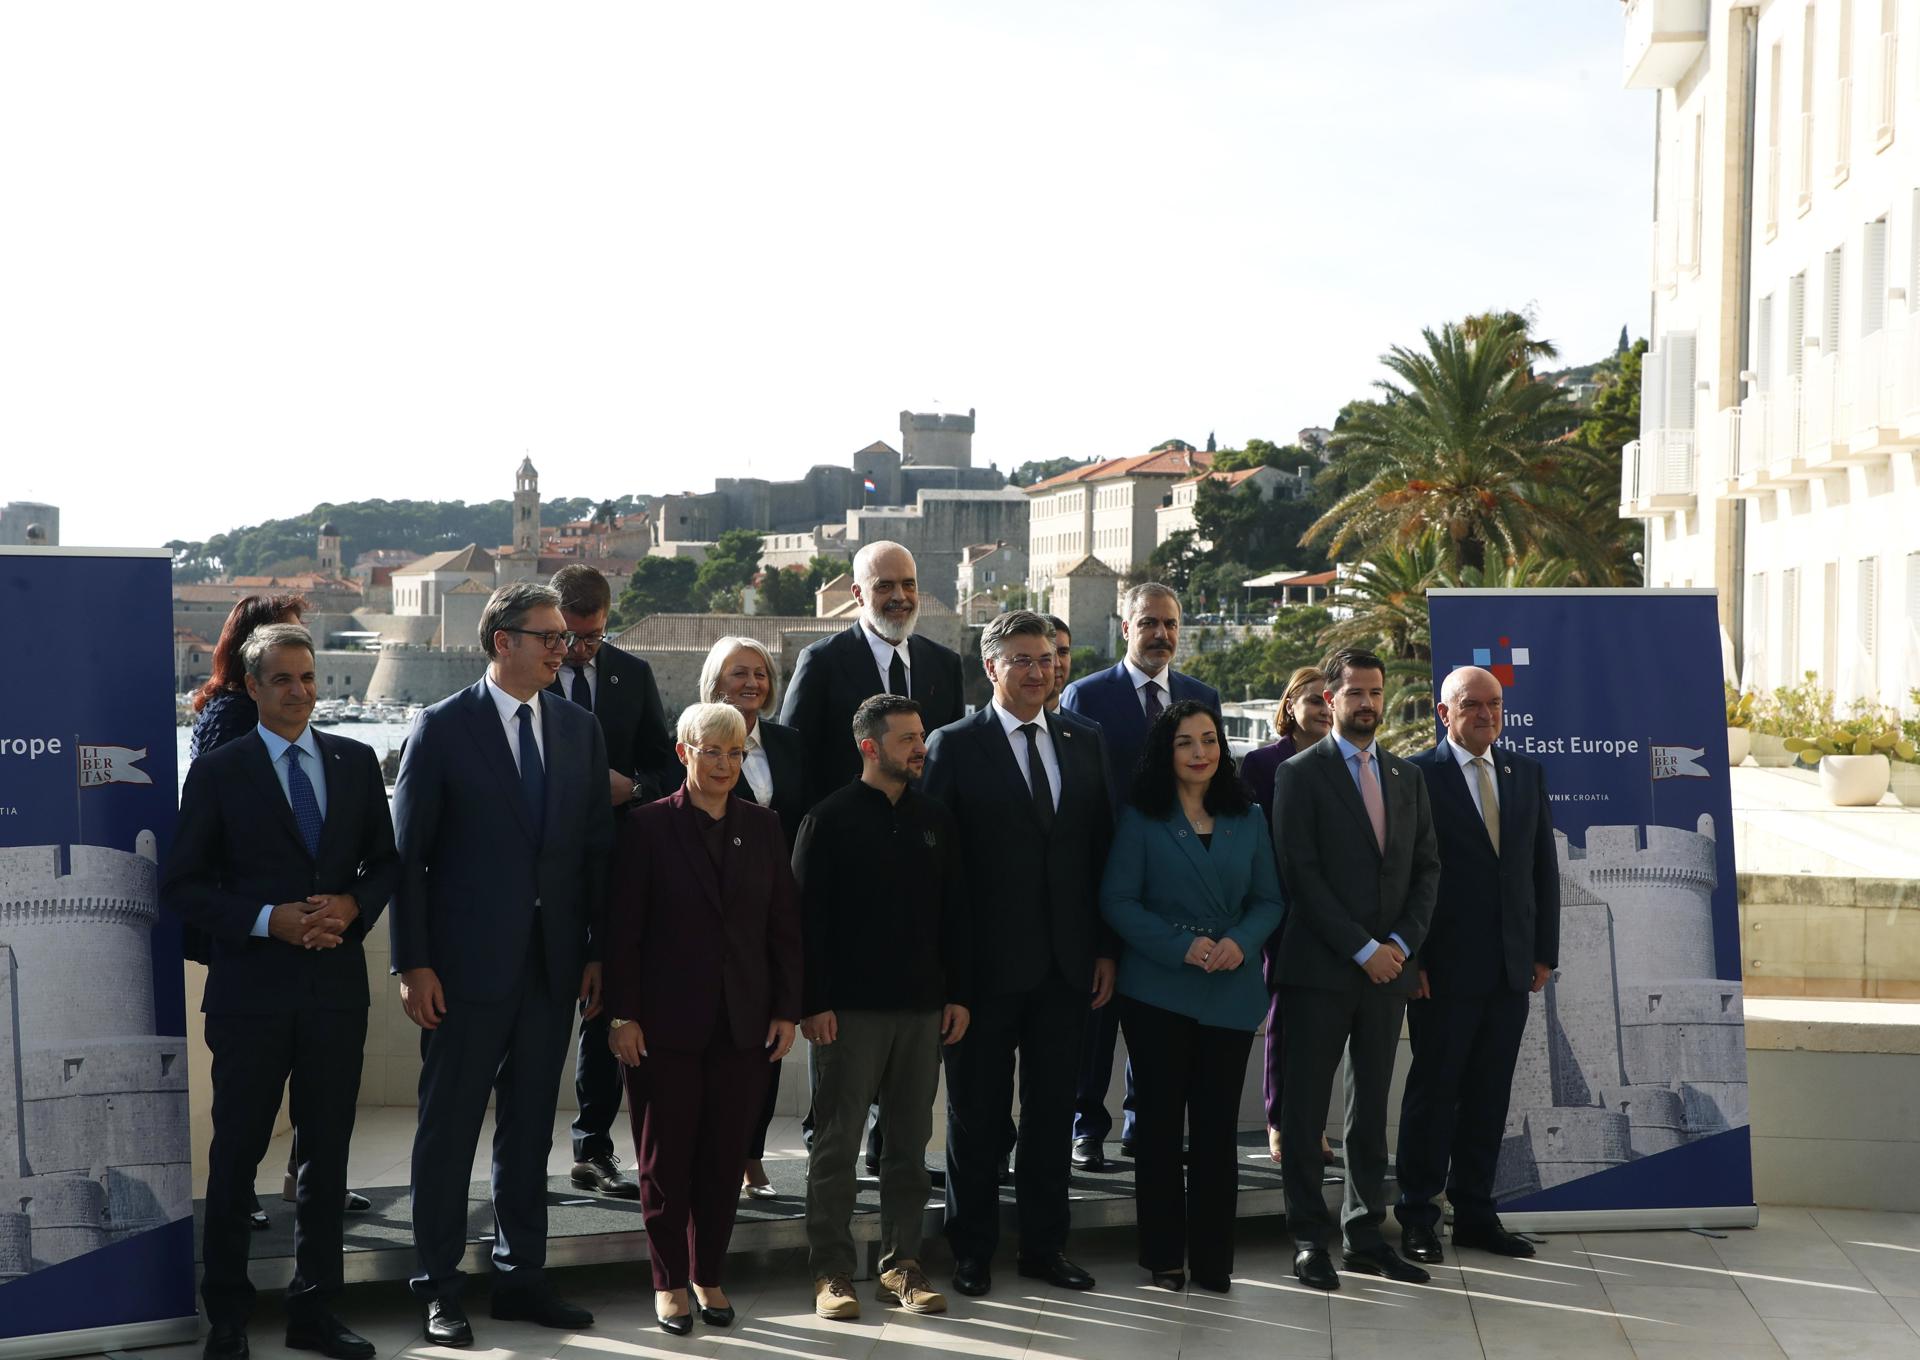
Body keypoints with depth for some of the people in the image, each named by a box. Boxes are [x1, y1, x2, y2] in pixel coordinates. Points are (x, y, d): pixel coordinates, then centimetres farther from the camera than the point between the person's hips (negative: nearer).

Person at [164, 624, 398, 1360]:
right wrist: (270, 921, -15)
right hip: (253, 989, -3)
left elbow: (387, 861, 12)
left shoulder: (357, 762, 8)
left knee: (327, 1153, 10)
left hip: (337, 985, 3)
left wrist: (352, 905, -9)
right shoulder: (218, 772, -2)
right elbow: (181, 885, -4)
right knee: (236, 1155, 5)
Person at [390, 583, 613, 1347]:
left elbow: (596, 849, 10)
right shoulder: (443, 728, -5)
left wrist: (597, 952, 5)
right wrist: (413, 964, -11)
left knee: (530, 1132, 12)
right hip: (466, 967, -4)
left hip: (551, 968, 4)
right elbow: (407, 853, -6)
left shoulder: (581, 730, 8)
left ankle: (521, 1278, 23)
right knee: (448, 1132, 4)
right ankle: (438, 1290, 14)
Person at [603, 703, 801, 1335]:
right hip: (666, 1022, -3)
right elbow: (623, 928, -5)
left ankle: (709, 1275, 20)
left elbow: (784, 925, 8)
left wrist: (787, 1010, 3)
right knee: (665, 1158, 5)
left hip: (742, 1022, 3)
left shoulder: (763, 827, 8)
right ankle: (670, 1281, 18)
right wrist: (623, 1015, -9)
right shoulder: (649, 826, -2)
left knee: (725, 1157, 7)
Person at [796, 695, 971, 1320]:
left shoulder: (935, 820, 10)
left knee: (909, 1144, 9)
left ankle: (902, 1264, 18)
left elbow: (955, 913, 12)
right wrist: (813, 1003, -12)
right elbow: (807, 916, -7)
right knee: (837, 1144, 2)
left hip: (923, 1008, 4)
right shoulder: (829, 821, -4)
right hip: (851, 1008, -4)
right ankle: (831, 1270, 10)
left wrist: (958, 994, 6)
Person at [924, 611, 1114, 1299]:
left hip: (1066, 961, 4)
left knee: (1052, 1108, 12)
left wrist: (1106, 948, 5)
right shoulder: (954, 745, -4)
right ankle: (972, 1249, 20)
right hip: (986, 960, -4)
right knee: (977, 1112, 8)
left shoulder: (1084, 740, 9)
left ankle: (1044, 1244, 24)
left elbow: (1102, 849, 10)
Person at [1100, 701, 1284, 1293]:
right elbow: (1117, 901, -6)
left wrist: (1241, 943, -11)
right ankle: (1163, 1256, 12)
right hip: (1157, 991, -2)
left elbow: (1268, 901, 9)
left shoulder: (1247, 820, 10)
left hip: (1232, 993, 2)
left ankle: (1213, 1259, 12)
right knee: (1160, 1122, 3)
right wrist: (1182, 947, -16)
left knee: (1217, 1126, 4)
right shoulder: (1140, 818, -1)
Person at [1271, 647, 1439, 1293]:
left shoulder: (1408, 777, 14)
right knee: (1305, 1107, 0)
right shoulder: (1301, 774, -2)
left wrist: (1401, 943, -4)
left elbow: (1427, 867, 11)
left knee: (1371, 1107, 9)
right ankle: (1309, 1239, 6)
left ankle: (1365, 1235, 16)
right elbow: (1301, 872, -10)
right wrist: (1362, 949, -13)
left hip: (1388, 967, 5)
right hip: (1320, 968, -5)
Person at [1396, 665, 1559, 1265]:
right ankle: (1418, 1216, 12)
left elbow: (1545, 866, 13)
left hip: (1512, 967, 5)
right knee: (1434, 1090, 3)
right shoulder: (1418, 776, -6)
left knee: (1490, 1094, 10)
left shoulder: (1526, 772, 11)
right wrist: (1411, 960, -12)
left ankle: (1474, 1211, 19)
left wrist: (1545, 951, 7)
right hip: (1445, 967, -5)